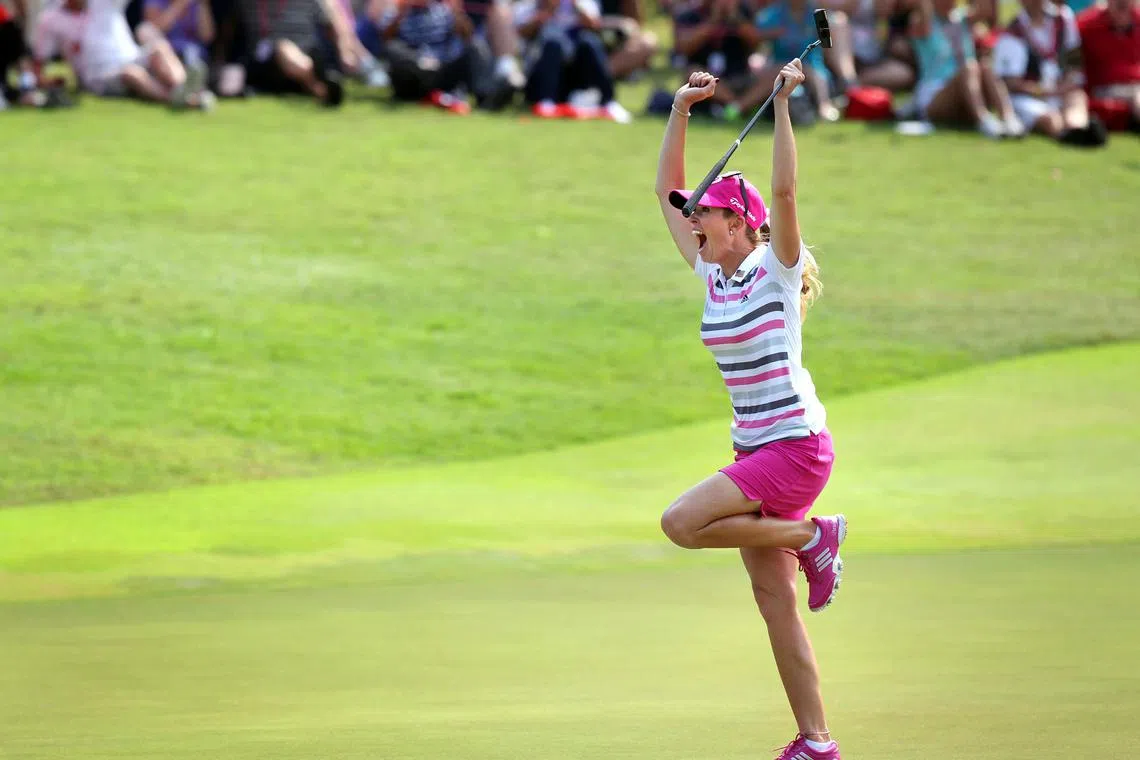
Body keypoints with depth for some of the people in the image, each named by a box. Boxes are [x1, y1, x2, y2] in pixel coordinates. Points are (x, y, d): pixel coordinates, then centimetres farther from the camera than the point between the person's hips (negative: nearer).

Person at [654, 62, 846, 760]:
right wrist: (681, 111, 5)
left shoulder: (777, 271, -9)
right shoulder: (713, 274, 9)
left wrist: (783, 104, -27)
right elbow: (668, 192, 13)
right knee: (775, 602, 4)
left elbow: (785, 191, -24)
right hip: (755, 449, 8)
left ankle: (813, 537, -5)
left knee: (682, 523, -21)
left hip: (797, 447, -8)